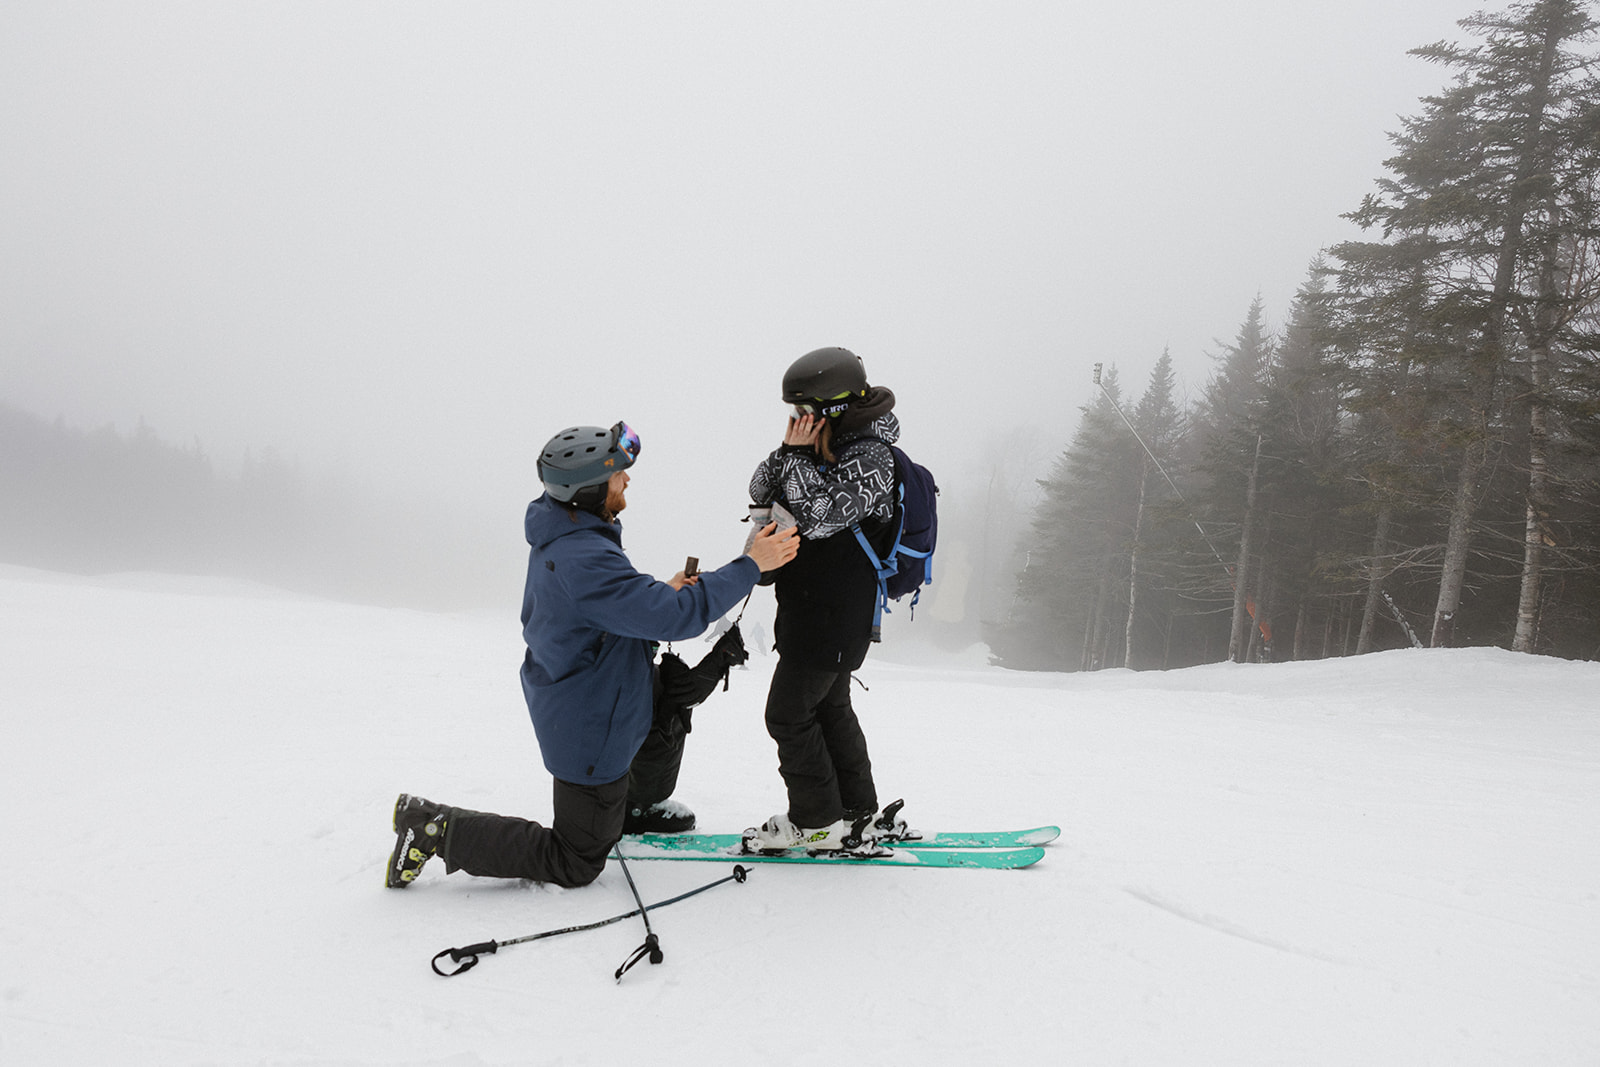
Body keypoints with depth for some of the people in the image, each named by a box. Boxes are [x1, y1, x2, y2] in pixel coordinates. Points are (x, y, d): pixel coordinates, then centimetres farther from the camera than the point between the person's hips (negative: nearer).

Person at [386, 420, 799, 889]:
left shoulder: (560, 536, 0)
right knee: (575, 866, 7)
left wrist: (662, 594, 1)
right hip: (590, 734, -10)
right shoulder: (583, 560, -33)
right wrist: (751, 565, -28)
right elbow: (675, 617, -34)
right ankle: (438, 829, 6)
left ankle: (644, 799, 44)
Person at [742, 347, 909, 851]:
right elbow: (761, 490, 9)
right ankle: (859, 813, 29)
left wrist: (799, 454, -19)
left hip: (831, 621, -10)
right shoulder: (828, 451, 10)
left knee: (789, 714, -1)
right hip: (821, 615, 10)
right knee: (830, 708, 18)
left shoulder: (869, 458, -18)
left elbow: (818, 516, -28)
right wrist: (788, 451, -9)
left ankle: (818, 820, 12)